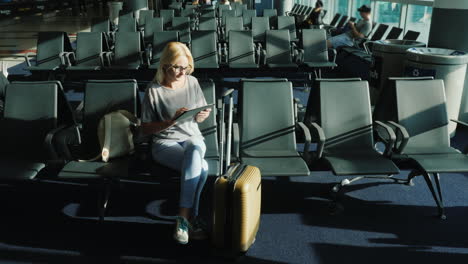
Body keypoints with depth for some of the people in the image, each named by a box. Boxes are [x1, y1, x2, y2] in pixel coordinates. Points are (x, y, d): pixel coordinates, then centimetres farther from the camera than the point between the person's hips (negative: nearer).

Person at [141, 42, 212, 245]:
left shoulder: (192, 83, 6)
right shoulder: (154, 91, -7)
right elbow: (145, 129, -4)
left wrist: (202, 115, -9)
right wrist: (172, 120, -19)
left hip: (192, 138, 4)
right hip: (165, 143, -3)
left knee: (194, 151, -36)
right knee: (201, 167, -33)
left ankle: (183, 217, -31)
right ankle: (192, 218, -23)